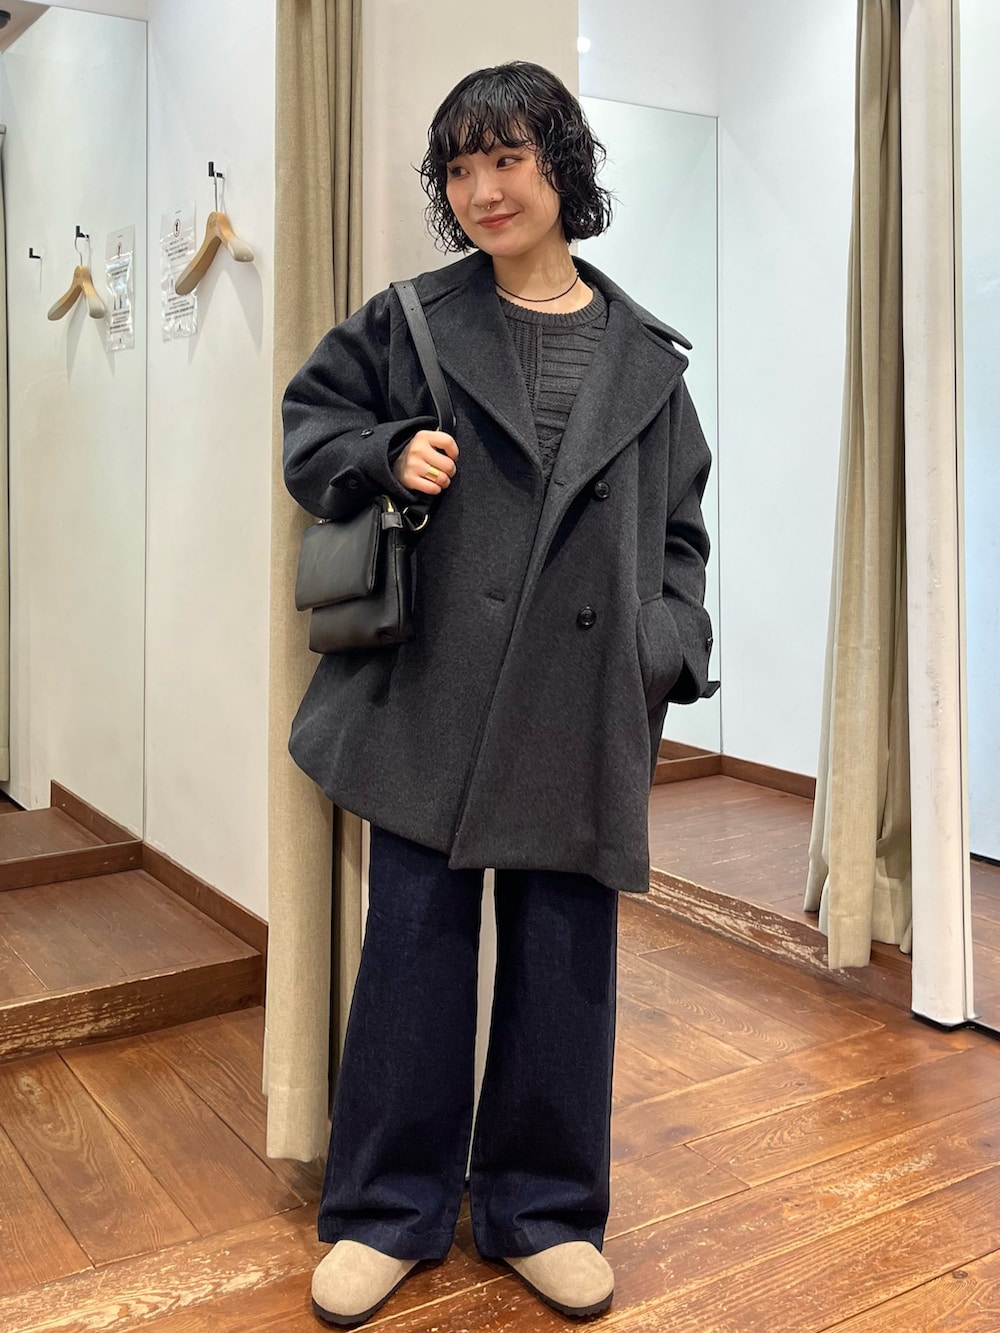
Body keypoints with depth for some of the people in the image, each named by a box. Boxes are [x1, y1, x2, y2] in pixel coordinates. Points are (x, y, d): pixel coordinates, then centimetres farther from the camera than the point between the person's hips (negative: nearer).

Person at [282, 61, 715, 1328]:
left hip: (583, 712, 1)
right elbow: (306, 422, 13)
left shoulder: (643, 355, 9)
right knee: (414, 948, 6)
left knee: (565, 961, 9)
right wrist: (388, 455, -7)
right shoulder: (411, 321, 6)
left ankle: (541, 1207, 29)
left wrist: (669, 653, 0)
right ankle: (389, 1209, 25)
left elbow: (676, 531, 12)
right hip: (431, 694, -1)